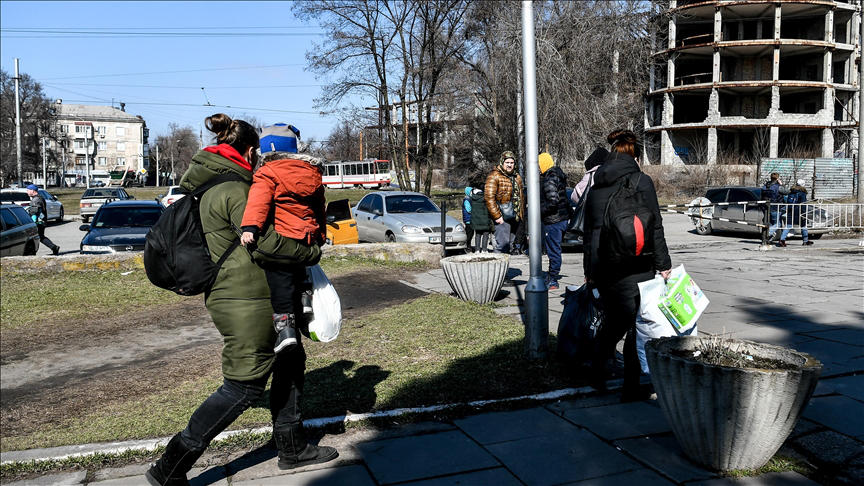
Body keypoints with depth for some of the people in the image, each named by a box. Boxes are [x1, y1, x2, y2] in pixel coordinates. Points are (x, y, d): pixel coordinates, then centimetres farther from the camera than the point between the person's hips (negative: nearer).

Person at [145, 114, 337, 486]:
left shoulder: (211, 185, 14)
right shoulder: (233, 190, -18)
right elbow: (266, 242, -23)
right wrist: (311, 251, -9)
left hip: (236, 296, 11)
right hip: (245, 301, -11)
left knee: (290, 361, 18)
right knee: (243, 386, -2)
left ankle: (292, 449, 30)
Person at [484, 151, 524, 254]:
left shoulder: (517, 177, 17)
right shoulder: (494, 176, -6)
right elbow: (489, 197, -13)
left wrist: (521, 215, 16)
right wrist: (497, 216, -16)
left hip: (515, 218, 7)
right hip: (502, 218, -7)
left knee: (512, 244, 11)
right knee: (503, 244, -14)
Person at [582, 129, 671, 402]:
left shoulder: (595, 185, 10)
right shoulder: (641, 182, -7)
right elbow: (654, 227, -9)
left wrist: (589, 270, 21)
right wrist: (663, 265, -2)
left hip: (601, 266, 6)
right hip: (633, 267, -5)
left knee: (613, 321, 21)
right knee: (635, 326, 4)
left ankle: (596, 374, 22)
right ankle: (631, 388, 9)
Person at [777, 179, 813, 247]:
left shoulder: (791, 191, 14)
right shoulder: (802, 192, -6)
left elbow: (788, 201, 17)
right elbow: (803, 203, -12)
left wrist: (787, 210, 22)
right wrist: (803, 213, -13)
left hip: (790, 211, 5)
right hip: (798, 212, -5)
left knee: (788, 225, -1)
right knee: (803, 225, 12)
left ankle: (782, 239, -17)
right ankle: (806, 241, 20)